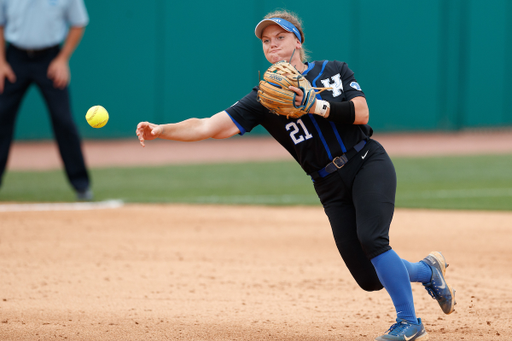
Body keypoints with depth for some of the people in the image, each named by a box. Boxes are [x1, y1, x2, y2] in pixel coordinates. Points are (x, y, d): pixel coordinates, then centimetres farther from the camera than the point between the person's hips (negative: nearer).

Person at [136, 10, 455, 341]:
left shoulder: (334, 71, 5)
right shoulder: (263, 99, 3)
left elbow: (361, 113, -9)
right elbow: (208, 126, -7)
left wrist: (317, 106, -20)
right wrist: (160, 130, -20)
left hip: (369, 164, -2)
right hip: (331, 187, 2)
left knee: (371, 238, -27)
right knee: (369, 278, -5)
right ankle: (428, 270, 26)